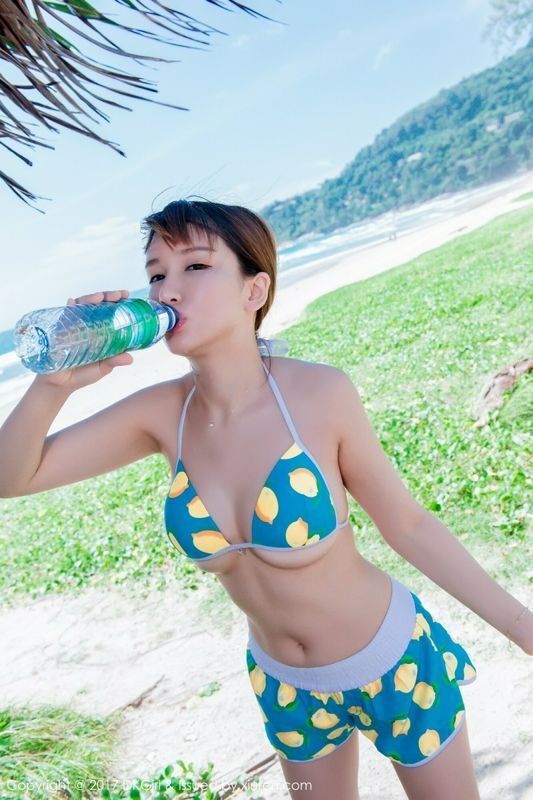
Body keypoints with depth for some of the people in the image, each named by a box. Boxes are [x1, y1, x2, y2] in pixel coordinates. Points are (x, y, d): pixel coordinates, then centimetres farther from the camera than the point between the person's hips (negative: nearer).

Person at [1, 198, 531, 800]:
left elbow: (408, 525, -14)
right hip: (285, 687, 4)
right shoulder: (163, 413, -14)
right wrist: (56, 383, -27)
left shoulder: (320, 393, -25)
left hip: (397, 665, -3)